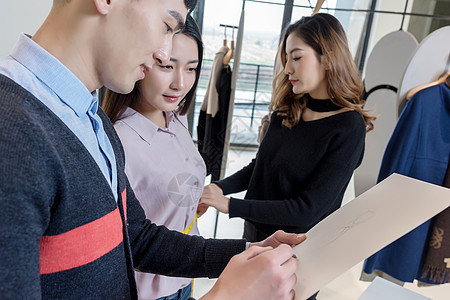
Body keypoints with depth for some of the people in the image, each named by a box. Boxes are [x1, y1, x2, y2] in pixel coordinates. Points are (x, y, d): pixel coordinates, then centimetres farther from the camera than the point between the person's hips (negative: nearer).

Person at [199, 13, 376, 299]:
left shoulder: (348, 127, -20)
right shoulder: (286, 109, -2)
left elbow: (308, 209, -23)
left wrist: (230, 205, -23)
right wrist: (219, 188, -10)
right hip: (255, 233, 6)